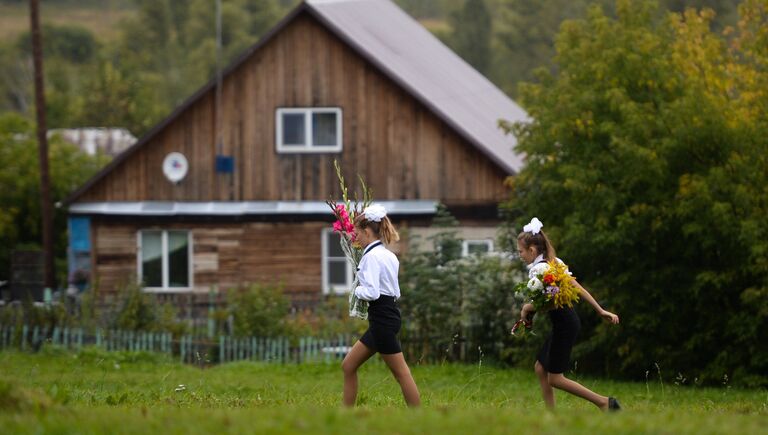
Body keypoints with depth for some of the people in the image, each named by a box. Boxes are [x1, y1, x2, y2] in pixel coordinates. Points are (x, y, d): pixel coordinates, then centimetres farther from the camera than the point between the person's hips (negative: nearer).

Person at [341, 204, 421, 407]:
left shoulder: (372, 256, -15)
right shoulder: (388, 255, 14)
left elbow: (372, 292, -24)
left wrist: (358, 290, -4)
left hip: (382, 319, -10)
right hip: (388, 313, 10)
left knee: (400, 373, -6)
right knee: (349, 366, 13)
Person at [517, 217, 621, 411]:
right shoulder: (554, 263, 11)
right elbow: (577, 288, 11)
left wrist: (525, 310, -6)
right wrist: (600, 311, 11)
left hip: (564, 325, -10)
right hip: (568, 321, 10)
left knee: (555, 378, -2)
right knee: (541, 368, 14)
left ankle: (603, 402, -3)